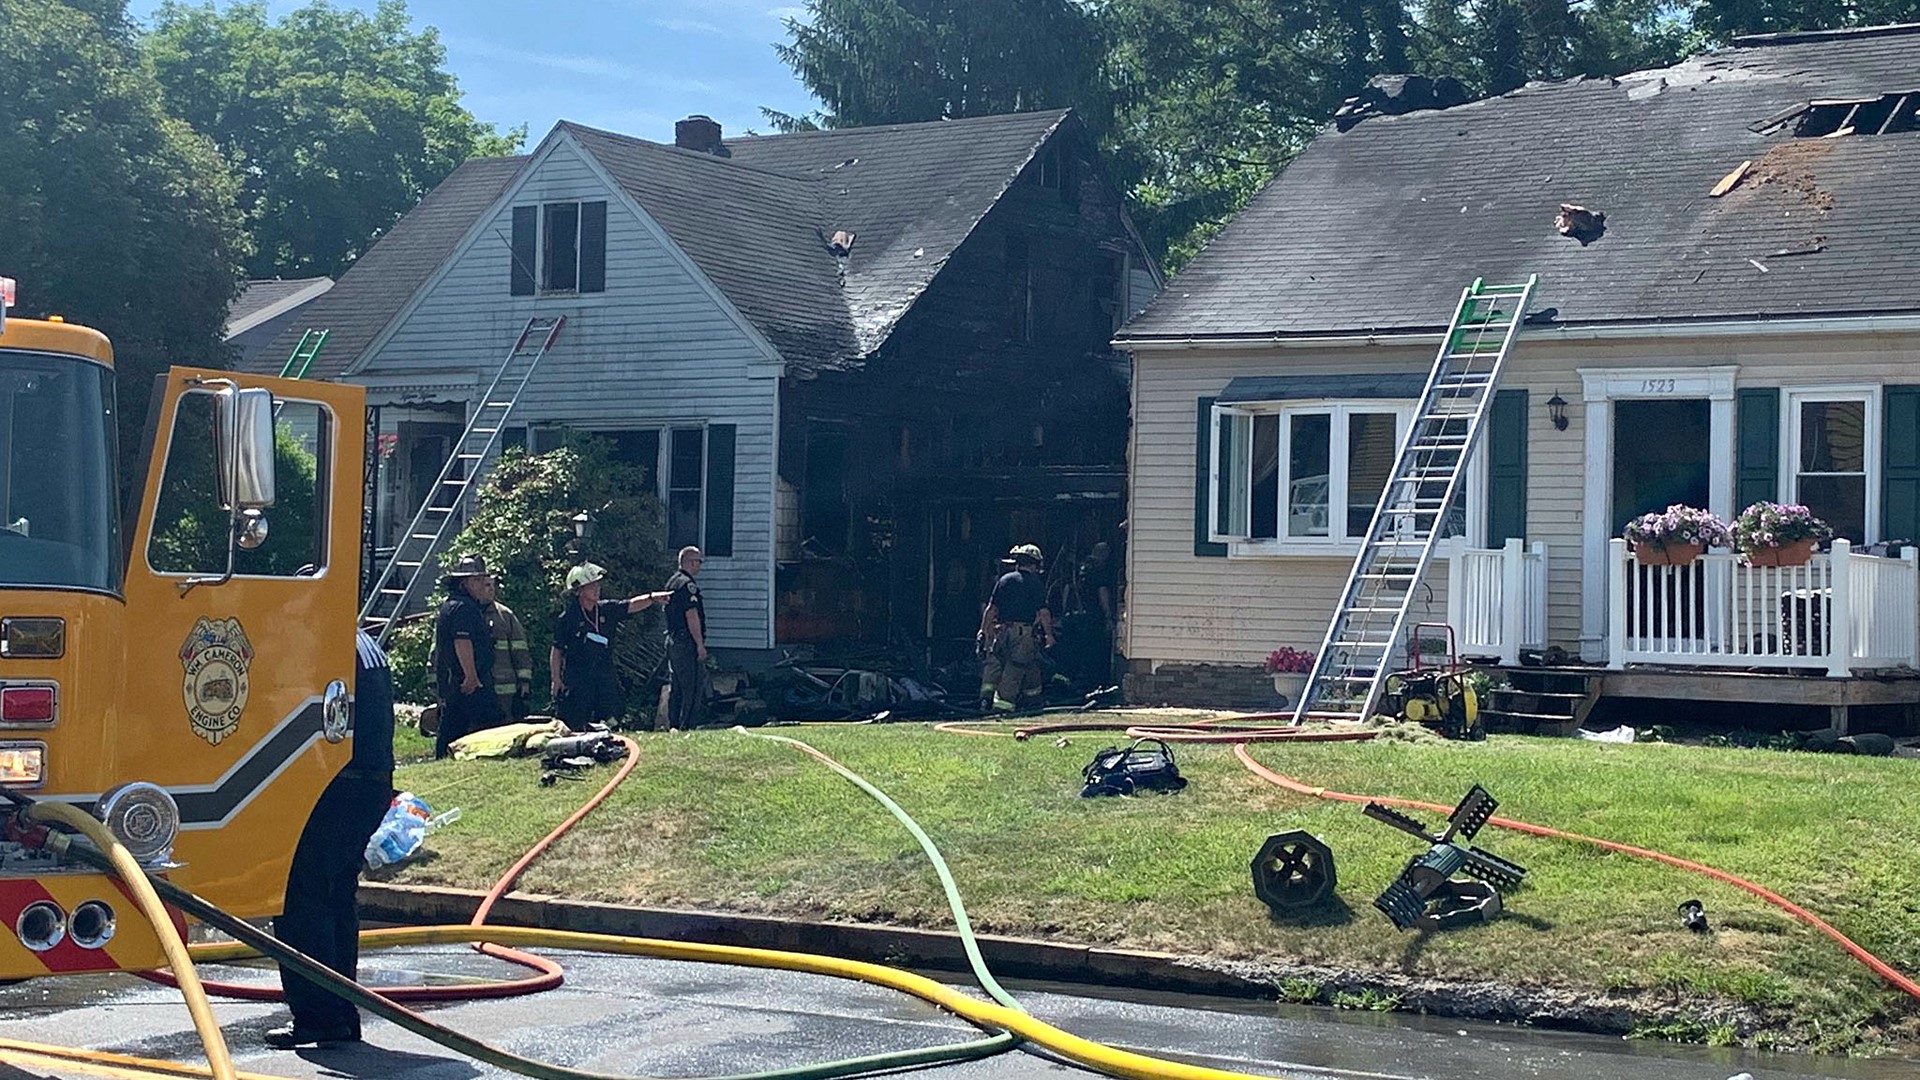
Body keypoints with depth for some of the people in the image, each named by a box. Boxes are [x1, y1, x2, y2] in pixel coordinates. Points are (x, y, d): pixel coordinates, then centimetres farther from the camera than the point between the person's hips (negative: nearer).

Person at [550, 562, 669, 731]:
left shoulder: (607, 610, 7)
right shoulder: (567, 618, -5)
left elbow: (632, 605, -4)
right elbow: (556, 652, -1)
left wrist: (652, 598, -23)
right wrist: (557, 680, -6)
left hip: (605, 678, 4)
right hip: (577, 681, -4)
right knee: (576, 728, -5)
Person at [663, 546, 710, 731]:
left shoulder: (672, 582, 17)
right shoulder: (688, 584, -14)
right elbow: (691, 616, -19)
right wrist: (700, 644, -18)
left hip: (672, 639, 10)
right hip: (687, 642, -10)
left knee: (675, 688, 11)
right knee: (694, 687, -7)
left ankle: (673, 726, 13)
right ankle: (686, 726, -10)